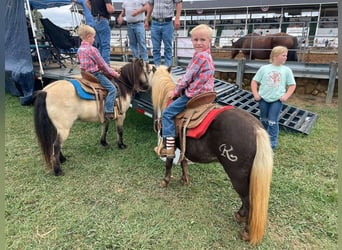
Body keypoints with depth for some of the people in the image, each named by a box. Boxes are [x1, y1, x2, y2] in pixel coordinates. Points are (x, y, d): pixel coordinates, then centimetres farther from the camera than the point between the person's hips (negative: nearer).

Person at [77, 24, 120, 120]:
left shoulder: (80, 49, 10)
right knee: (112, 88, -14)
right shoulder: (92, 49, -16)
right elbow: (102, 64, -12)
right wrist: (113, 73, -1)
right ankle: (108, 111, -21)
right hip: (95, 74, -10)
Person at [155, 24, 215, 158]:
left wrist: (176, 91, -3)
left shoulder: (200, 55, -15)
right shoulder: (207, 55, 16)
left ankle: (168, 147, -10)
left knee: (167, 113, -8)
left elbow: (188, 77, -14)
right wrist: (179, 89, 19)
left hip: (194, 94, -11)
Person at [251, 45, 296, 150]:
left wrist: (286, 96, -8)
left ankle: (272, 143, 7)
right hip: (263, 99, 2)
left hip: (277, 100, -1)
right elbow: (254, 81, 5)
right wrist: (255, 94, -5)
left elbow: (292, 85, 6)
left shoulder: (286, 70, 2)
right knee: (264, 120, 15)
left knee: (272, 122, -5)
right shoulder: (264, 68, 1)